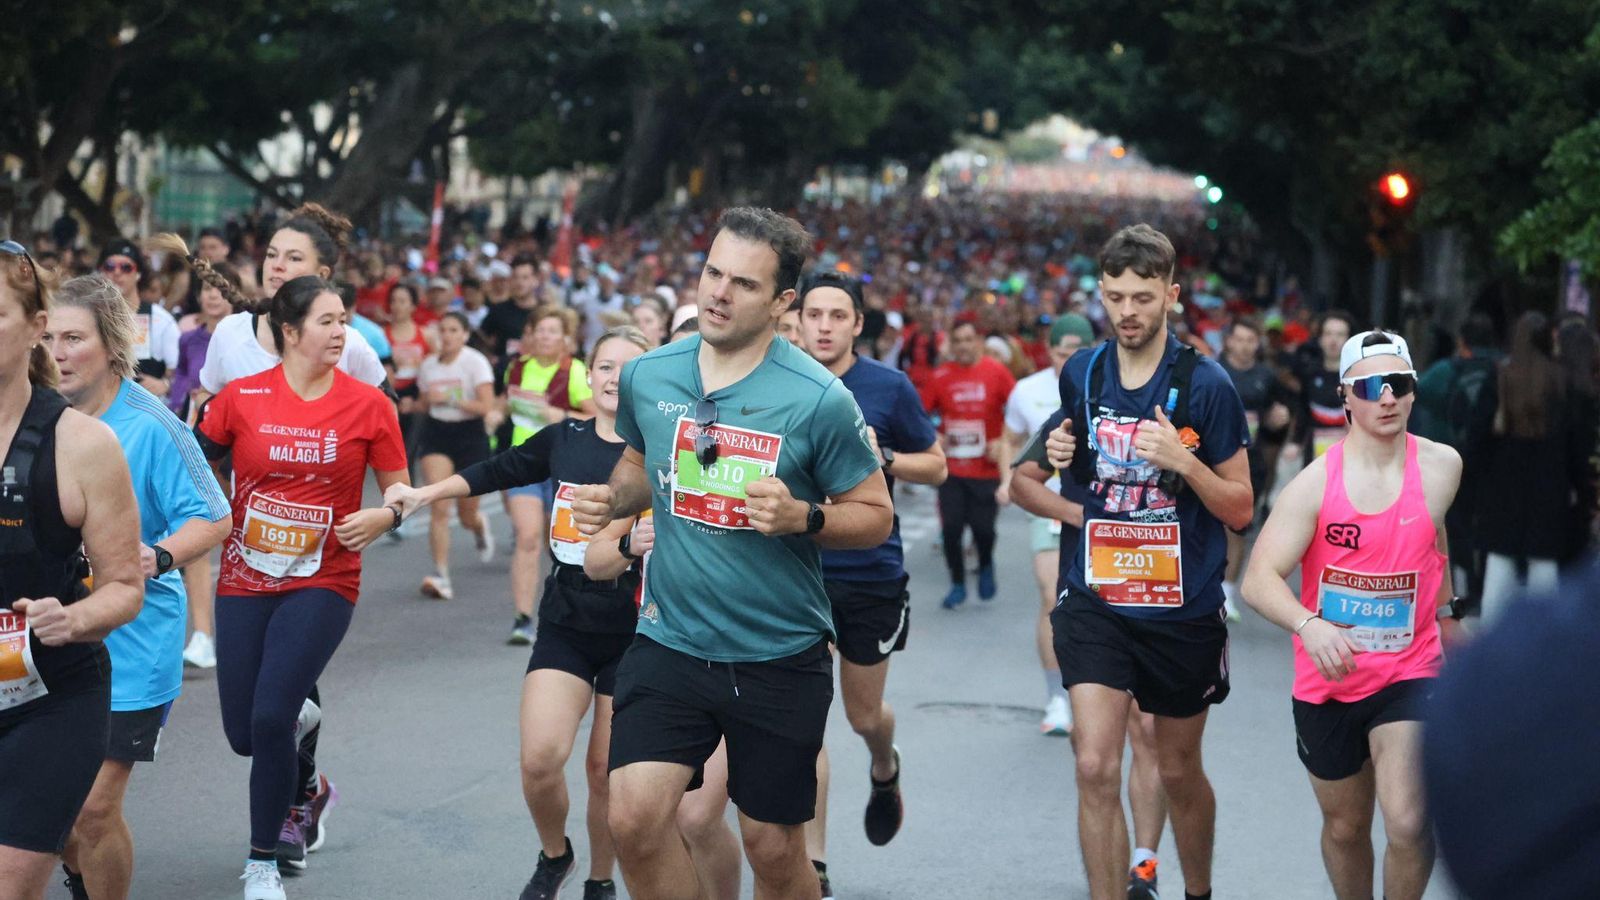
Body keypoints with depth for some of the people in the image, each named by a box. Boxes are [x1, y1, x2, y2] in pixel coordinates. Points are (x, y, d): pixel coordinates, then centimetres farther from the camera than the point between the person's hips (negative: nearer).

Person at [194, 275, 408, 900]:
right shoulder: (242, 397, -3)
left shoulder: (368, 405, -4)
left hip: (322, 584, -2)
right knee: (243, 734, 5)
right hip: (244, 583, 2)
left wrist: (384, 516, -17)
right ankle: (300, 795, 43)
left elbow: (401, 492, 2)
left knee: (270, 716, -17)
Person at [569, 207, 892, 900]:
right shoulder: (647, 376, -1)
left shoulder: (818, 399, -13)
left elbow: (875, 516, -5)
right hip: (669, 641, 3)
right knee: (635, 818, -13)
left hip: (780, 658, -3)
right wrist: (613, 499, -1)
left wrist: (802, 517, -24)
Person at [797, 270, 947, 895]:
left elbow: (936, 466, 2)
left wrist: (881, 457, -16)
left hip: (871, 572, -1)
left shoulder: (889, 387, -6)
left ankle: (885, 772, 51)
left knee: (864, 714, 14)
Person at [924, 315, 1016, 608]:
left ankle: (985, 566, 30)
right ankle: (957, 584, 18)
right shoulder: (941, 375, 2)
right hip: (951, 468, 2)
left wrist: (1003, 441, -10)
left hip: (986, 468, -2)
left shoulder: (996, 372, -4)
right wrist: (932, 437, -6)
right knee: (951, 528, -1)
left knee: (983, 527, -3)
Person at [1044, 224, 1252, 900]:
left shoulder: (1204, 384, -10)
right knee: (1095, 769, -12)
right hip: (1096, 602, 2)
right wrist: (1062, 454, -2)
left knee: (1179, 772, 14)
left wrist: (1184, 463, -24)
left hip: (1183, 609, -2)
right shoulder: (1080, 375, 2)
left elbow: (1240, 510, -7)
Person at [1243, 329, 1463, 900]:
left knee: (1409, 825, -19)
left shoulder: (1441, 467, -5)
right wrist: (1309, 626, -40)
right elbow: (1259, 580, -21)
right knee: (1345, 828, 16)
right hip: (1327, 681, 0)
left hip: (1409, 672, 0)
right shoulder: (1315, 482, -13)